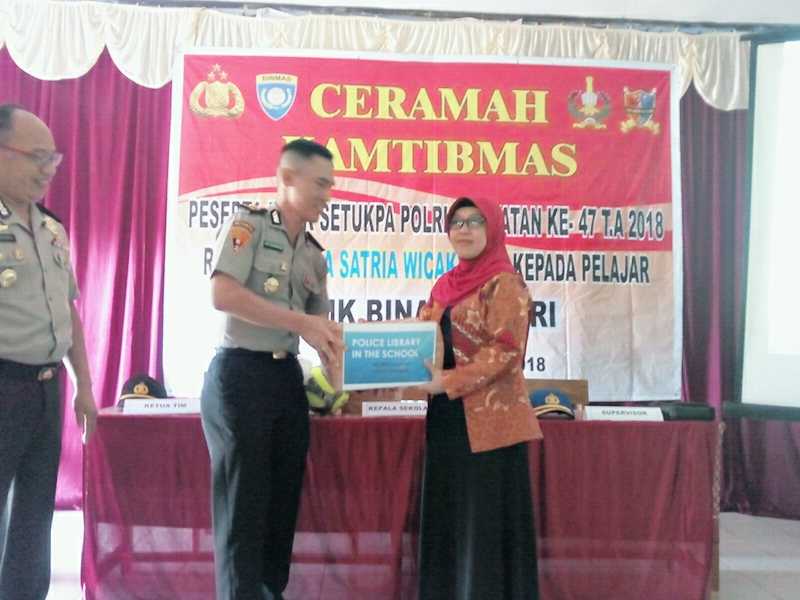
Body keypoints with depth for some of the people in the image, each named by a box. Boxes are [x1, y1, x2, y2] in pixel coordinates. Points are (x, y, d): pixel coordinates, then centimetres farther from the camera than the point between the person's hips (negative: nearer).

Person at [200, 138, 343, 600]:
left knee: (284, 498, 13)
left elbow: (321, 326, 15)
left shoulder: (314, 254, 13)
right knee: (244, 501, 0)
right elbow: (223, 295, -20)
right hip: (240, 376, -7)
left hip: (288, 378, 7)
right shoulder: (249, 225, -5)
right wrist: (300, 322, -21)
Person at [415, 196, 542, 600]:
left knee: (487, 520, 0)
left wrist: (449, 382, -21)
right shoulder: (446, 285, 16)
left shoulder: (504, 283, -7)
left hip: (489, 419, -8)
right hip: (447, 416, 8)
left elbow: (505, 350, -16)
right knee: (447, 516, 14)